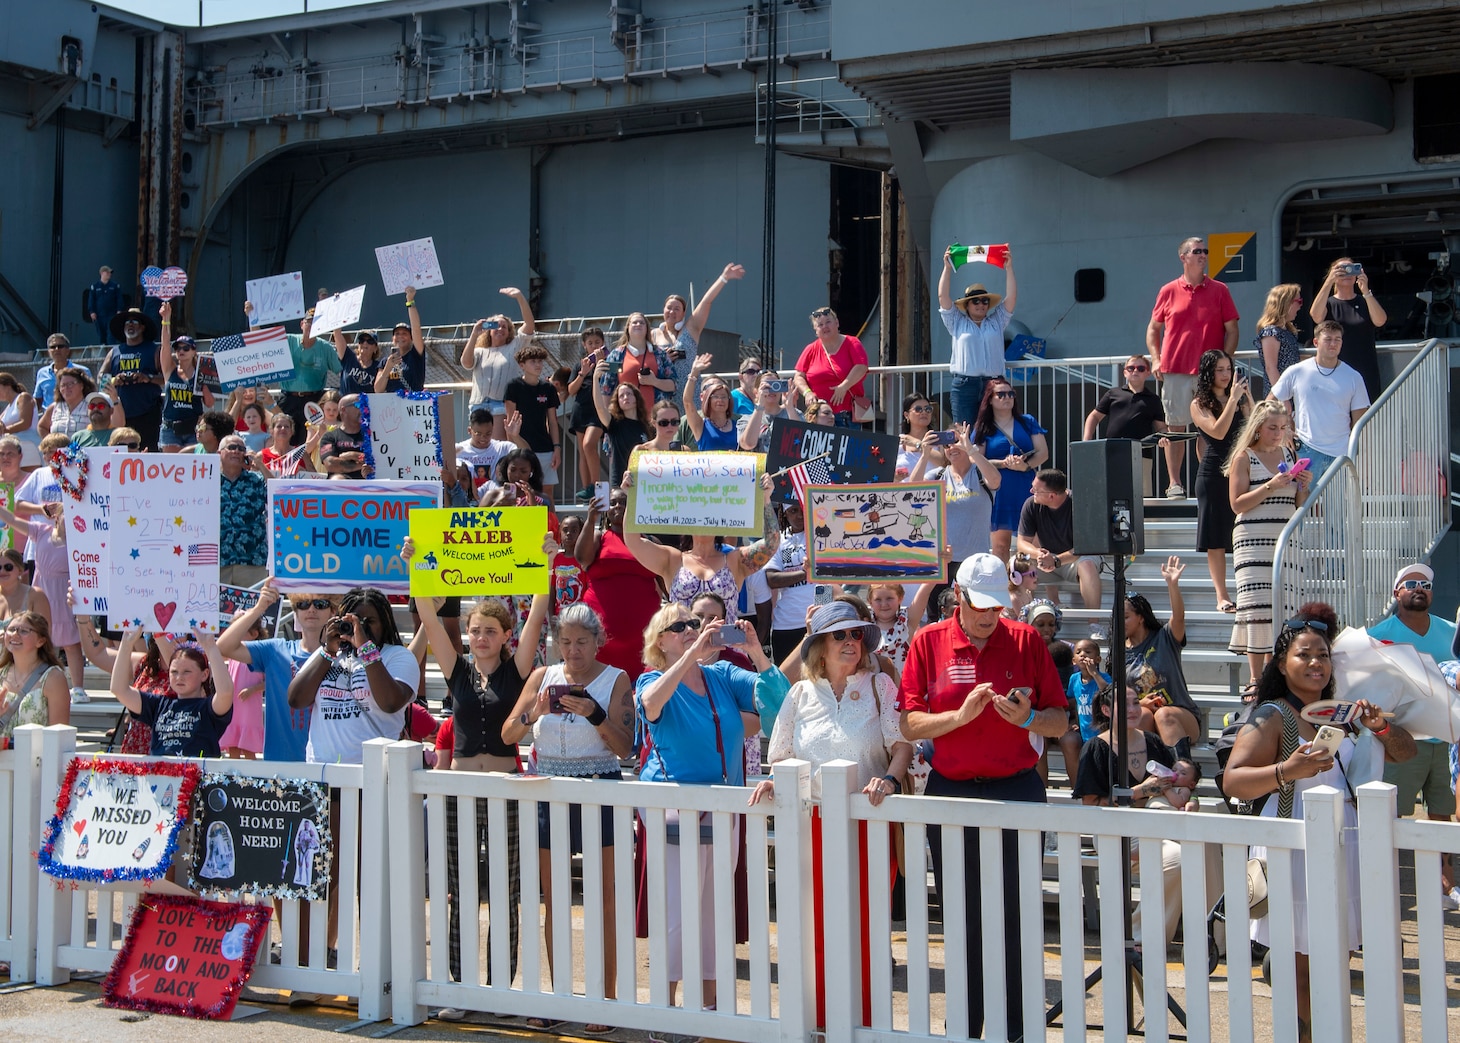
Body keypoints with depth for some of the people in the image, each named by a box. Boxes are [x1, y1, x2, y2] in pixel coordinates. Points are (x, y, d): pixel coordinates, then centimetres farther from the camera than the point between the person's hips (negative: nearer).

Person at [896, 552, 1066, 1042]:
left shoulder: (1026, 640, 2)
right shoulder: (928, 642, 2)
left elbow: (1060, 722, 3)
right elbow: (910, 725, -2)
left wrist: (1027, 719, -17)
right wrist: (961, 715, -17)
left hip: (1017, 789, -1)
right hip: (951, 793, 1)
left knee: (1018, 918, 1)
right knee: (961, 919, 8)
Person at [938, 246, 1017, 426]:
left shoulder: (996, 322, 18)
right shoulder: (957, 323, 14)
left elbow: (1011, 297, 10)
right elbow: (943, 296, 6)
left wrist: (1009, 268, 5)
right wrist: (947, 268, 4)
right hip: (964, 385, -2)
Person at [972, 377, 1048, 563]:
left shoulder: (1028, 422, 13)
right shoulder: (983, 429, 8)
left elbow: (1043, 452, 6)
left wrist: (1026, 465, -13)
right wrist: (1003, 463, -15)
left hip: (1027, 489, 2)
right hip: (998, 490, -2)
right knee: (999, 545, -4)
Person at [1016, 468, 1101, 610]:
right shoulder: (1031, 504, -7)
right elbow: (1023, 542, -5)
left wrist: (1056, 560, -36)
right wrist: (1038, 553, -29)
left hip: (1074, 559, -4)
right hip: (1046, 560, 4)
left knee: (1087, 565, -37)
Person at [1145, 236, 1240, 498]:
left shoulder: (1219, 290, 7)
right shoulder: (1169, 291, 8)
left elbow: (1231, 329, 6)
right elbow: (1153, 328, 14)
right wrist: (1156, 360, 1)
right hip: (1175, 370, 0)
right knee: (1175, 426, 1)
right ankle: (1174, 483, 3)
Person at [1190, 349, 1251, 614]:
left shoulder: (1240, 400, 13)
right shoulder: (1199, 405, 1)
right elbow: (1217, 431, -14)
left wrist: (1248, 398, -6)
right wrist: (1232, 399, -13)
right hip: (1214, 474, -3)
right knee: (1216, 539, -1)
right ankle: (1222, 596, 2)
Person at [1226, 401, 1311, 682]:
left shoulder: (1288, 455, 15)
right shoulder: (1244, 458, 0)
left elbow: (1298, 504, 20)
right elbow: (1237, 503, -7)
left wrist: (1304, 487, -1)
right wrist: (1270, 486, -16)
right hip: (1254, 540, -5)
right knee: (1259, 605, -11)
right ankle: (1256, 679, -10)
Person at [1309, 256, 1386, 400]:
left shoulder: (1366, 302, 12)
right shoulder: (1328, 303, 9)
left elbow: (1380, 321, -8)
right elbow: (1316, 316, -15)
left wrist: (1365, 291, -20)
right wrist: (1329, 282, -23)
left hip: (1366, 373, 1)